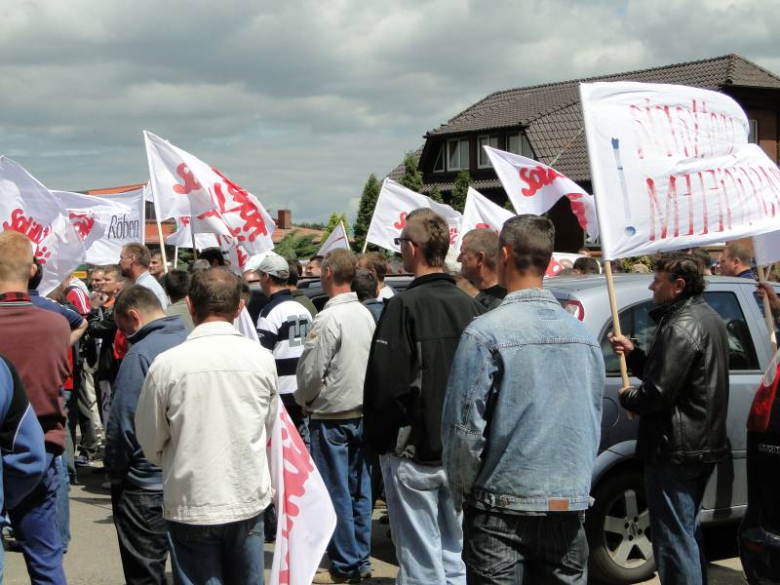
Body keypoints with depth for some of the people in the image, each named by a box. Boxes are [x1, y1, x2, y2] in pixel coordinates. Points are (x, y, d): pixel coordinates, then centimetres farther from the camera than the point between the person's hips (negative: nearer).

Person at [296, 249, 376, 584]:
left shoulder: (328, 318, -17)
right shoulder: (365, 314, 5)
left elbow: (311, 371, -15)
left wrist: (303, 399, 3)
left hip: (331, 415, -7)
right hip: (362, 411, 7)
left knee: (337, 492, 1)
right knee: (359, 489, 12)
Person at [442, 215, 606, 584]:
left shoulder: (486, 333, -13)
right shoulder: (584, 335, 5)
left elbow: (463, 430, -13)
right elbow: (593, 425, 12)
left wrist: (463, 494, 2)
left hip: (503, 512, -5)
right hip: (570, 509, 5)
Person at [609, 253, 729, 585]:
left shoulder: (681, 326, -20)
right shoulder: (710, 319, 13)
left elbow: (658, 392, -25)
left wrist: (627, 398, -6)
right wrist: (633, 354, 8)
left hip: (675, 449, -11)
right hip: (706, 444, 11)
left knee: (674, 539, -4)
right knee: (688, 531, 22)